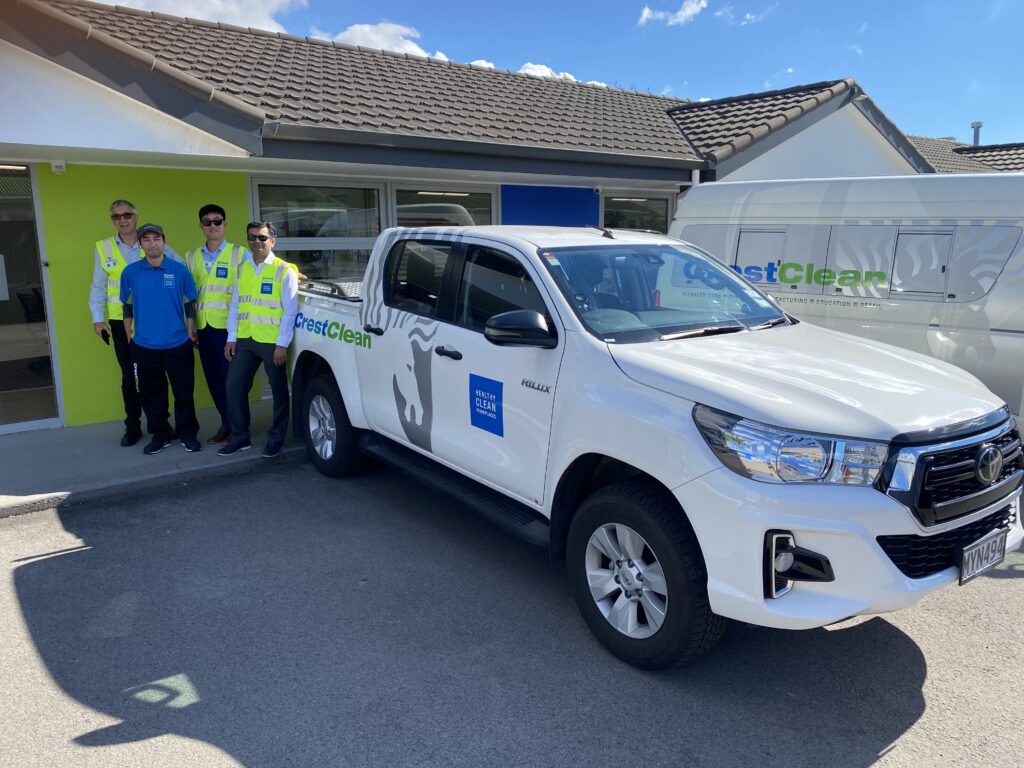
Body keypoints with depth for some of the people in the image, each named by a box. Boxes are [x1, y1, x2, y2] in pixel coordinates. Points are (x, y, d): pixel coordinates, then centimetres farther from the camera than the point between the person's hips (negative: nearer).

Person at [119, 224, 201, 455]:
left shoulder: (179, 269, -2)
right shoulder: (130, 272, 1)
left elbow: (190, 303, 5)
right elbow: (127, 306, 9)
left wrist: (190, 332, 3)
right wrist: (129, 335, 8)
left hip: (178, 345, -1)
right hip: (144, 346, 1)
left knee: (183, 392, 4)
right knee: (151, 393, 10)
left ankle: (188, 434, 19)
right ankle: (159, 435, 24)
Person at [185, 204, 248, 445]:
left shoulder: (240, 254, -1)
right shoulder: (191, 257, 12)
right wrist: (191, 327, 9)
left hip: (229, 327, -4)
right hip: (203, 327, 5)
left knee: (232, 378, 0)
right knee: (214, 379, 11)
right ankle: (226, 423, 24)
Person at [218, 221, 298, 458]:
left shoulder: (284, 270, -5)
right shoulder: (242, 268, 10)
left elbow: (290, 310, -8)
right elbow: (235, 304, 11)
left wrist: (282, 344, -13)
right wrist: (231, 338, 5)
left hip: (272, 341, -5)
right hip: (244, 340, 5)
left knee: (279, 391, 5)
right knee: (234, 386, 5)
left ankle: (276, 440, 18)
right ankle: (240, 437, 19)